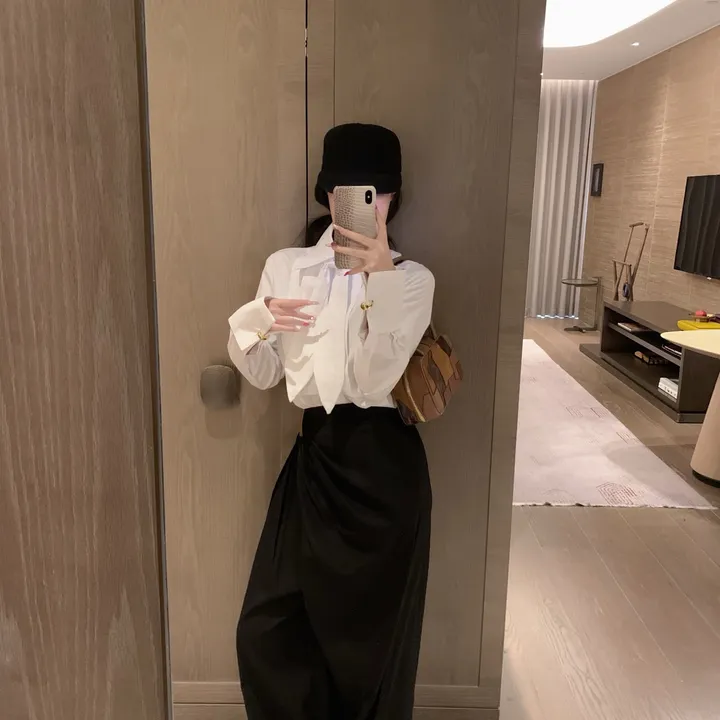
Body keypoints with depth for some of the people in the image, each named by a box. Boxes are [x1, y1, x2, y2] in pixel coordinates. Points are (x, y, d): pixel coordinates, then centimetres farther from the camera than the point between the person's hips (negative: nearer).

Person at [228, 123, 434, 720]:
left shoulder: (413, 279, -2)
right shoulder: (286, 266, 5)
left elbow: (375, 377, -15)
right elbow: (263, 375, 5)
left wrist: (379, 276, -22)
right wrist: (255, 320, -15)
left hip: (383, 462, -2)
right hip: (315, 456, 3)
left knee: (373, 629, 14)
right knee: (266, 628, 9)